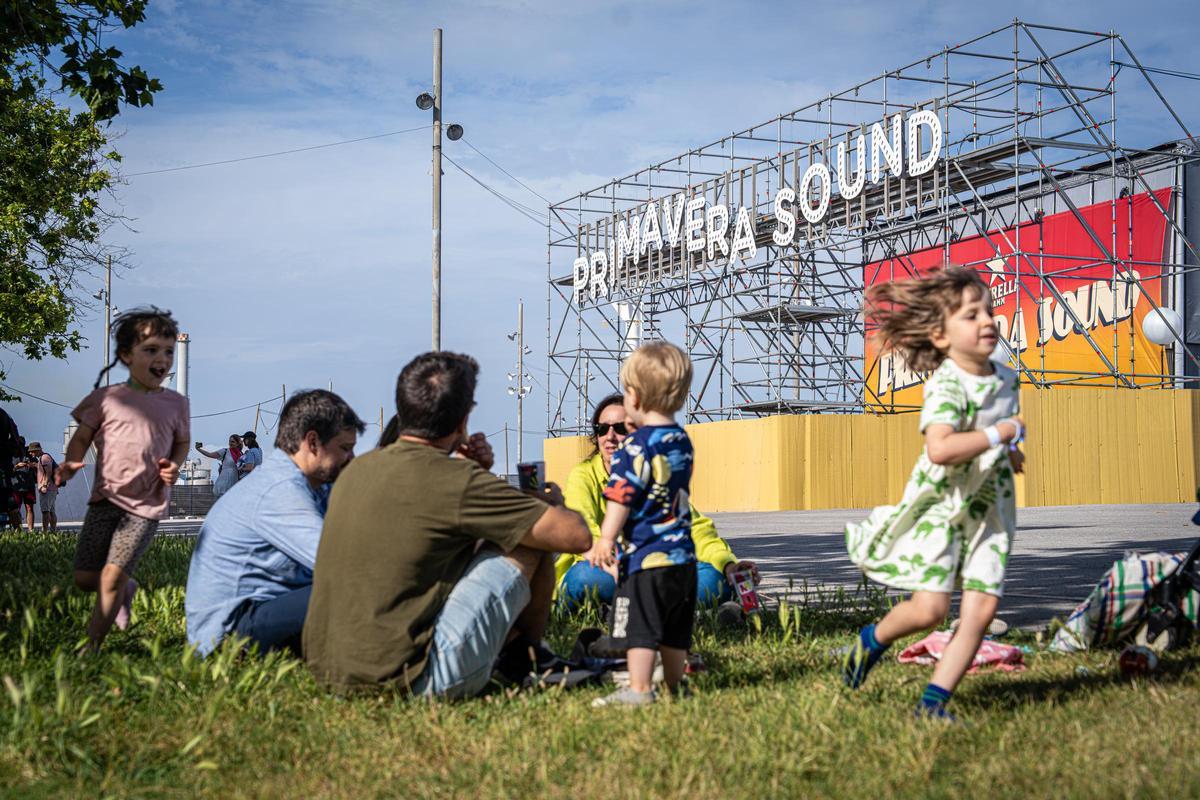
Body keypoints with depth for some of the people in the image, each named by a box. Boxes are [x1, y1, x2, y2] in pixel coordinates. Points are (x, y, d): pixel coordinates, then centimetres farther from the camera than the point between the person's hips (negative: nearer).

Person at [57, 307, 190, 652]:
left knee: (112, 576, -12)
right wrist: (71, 463, -15)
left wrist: (175, 465, -5)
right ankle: (125, 590, 35)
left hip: (147, 504, -2)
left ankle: (92, 646, -1)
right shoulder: (106, 398, 0)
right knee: (85, 578, 4)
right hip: (106, 497, 2)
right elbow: (82, 437, 5)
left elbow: (182, 442, 17)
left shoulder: (176, 404, 3)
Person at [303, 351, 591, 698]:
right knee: (532, 539, 2)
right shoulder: (458, 480, -15)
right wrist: (553, 503, 14)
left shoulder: (357, 469, 7)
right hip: (413, 678, -8)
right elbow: (576, 537, -10)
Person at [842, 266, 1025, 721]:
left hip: (988, 508, 7)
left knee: (981, 609, -4)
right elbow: (940, 449, -37)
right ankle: (872, 640, 20)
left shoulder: (1007, 379, 6)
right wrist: (999, 433, -26)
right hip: (939, 505, -6)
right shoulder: (946, 386, -20)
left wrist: (1008, 454, 8)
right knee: (930, 607, -12)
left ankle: (933, 701, 6)